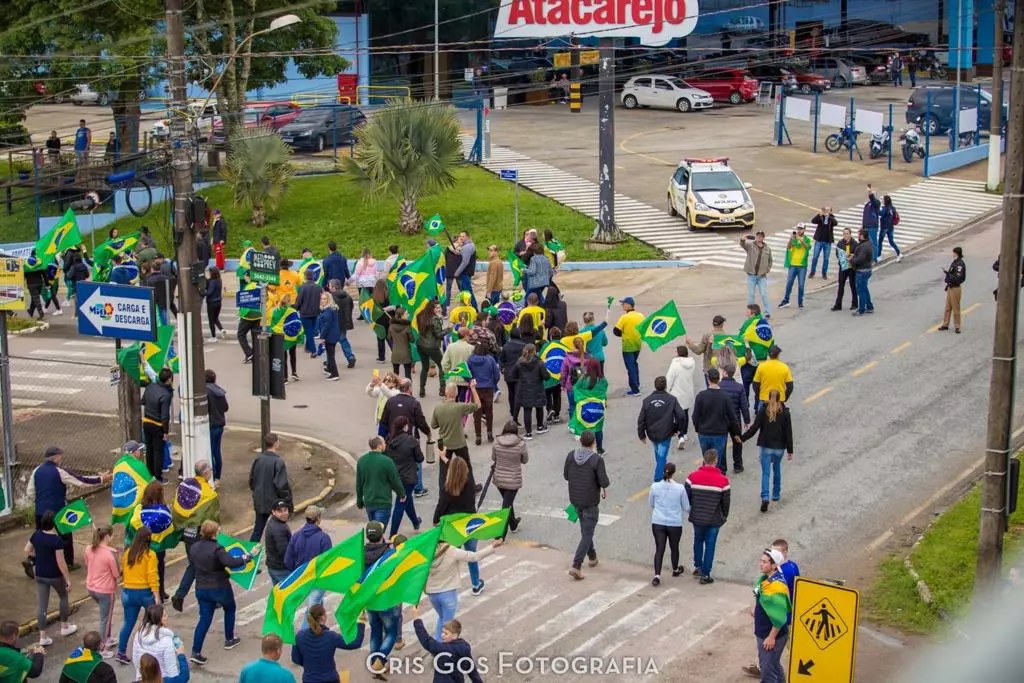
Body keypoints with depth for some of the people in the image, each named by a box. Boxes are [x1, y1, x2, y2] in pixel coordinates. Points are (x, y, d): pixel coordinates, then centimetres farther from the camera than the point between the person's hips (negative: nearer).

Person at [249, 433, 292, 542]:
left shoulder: (257, 459, -3)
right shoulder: (278, 462, -21)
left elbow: (251, 480, 7)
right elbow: (282, 485, -21)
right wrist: (288, 502, -9)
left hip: (260, 502, 5)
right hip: (276, 503, -5)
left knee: (258, 529, 14)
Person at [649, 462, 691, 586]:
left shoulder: (655, 487, -9)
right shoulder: (680, 488, -14)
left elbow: (651, 504, 7)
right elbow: (686, 507, -3)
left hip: (658, 523, 1)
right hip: (675, 524, -1)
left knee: (659, 549, 5)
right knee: (674, 547, 19)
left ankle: (657, 575, -5)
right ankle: (675, 570, 41)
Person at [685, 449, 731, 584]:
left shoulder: (693, 476, -11)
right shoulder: (722, 480, -13)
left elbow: (687, 497, -1)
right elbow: (726, 501, -4)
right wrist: (725, 516, 14)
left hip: (697, 517, 2)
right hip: (714, 519, -2)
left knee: (698, 540, 25)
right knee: (710, 545, 8)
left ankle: (698, 567, 32)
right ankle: (705, 574, 12)